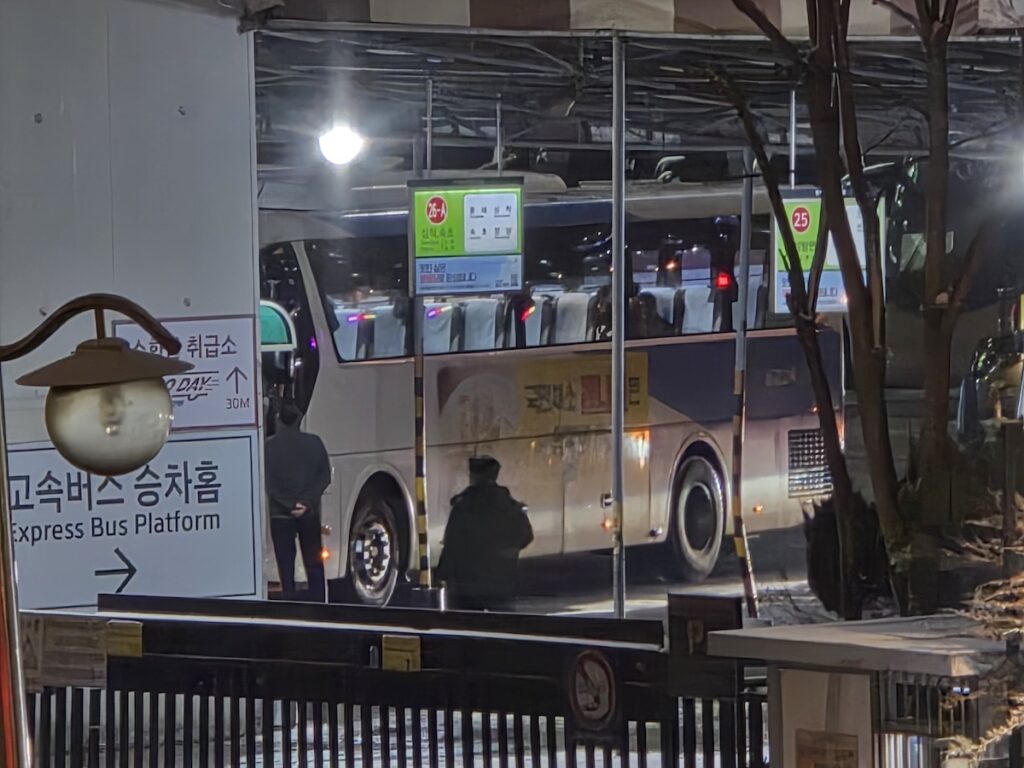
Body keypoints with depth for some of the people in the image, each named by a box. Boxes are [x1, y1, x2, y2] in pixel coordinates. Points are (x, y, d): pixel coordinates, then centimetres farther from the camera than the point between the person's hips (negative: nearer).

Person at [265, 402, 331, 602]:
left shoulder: (269, 447, -7)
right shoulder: (314, 443, 0)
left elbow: (268, 484, -9)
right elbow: (324, 477, -1)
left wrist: (289, 506, -9)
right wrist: (307, 503, -5)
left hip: (280, 516, -2)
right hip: (310, 514, 2)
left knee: (286, 567, 2)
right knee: (314, 566, 9)